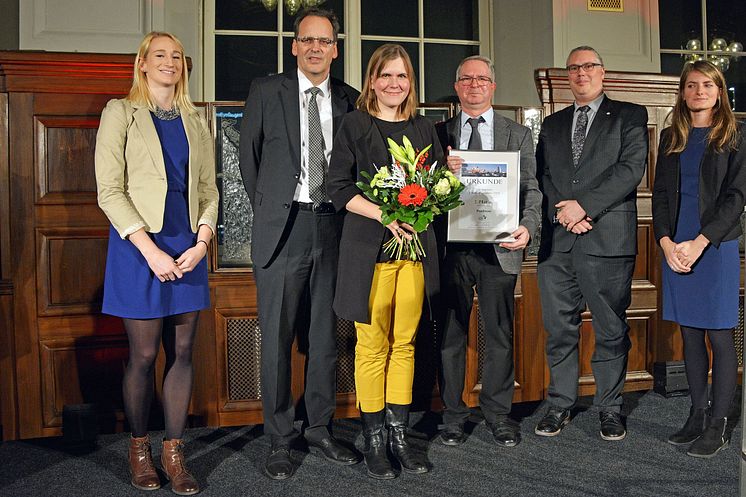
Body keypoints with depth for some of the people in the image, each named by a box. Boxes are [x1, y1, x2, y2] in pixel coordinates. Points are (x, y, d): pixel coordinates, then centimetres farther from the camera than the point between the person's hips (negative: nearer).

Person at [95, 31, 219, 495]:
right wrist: (151, 250, -15)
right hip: (139, 246, -4)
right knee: (144, 355, 1)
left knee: (182, 353, 5)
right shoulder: (121, 113, 2)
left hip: (189, 247, 4)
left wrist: (202, 241, -5)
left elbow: (209, 189, 12)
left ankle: (174, 453, 16)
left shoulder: (196, 122, 14)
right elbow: (110, 190, -6)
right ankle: (139, 447, 21)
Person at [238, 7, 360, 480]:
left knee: (326, 336, 10)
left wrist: (347, 214, 7)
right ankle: (280, 441, 15)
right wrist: (267, 208, 9)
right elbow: (249, 156, 9)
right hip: (283, 228, -2)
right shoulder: (266, 91, 3)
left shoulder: (350, 100, 9)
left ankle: (321, 430, 25)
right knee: (278, 337, 2)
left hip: (333, 227, 2)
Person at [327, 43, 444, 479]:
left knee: (404, 344, 8)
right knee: (373, 346, 1)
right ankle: (374, 439, 14)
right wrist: (385, 215, -18)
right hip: (369, 247, -4)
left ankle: (400, 435, 19)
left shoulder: (424, 128, 14)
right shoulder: (355, 125, 2)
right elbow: (340, 189, -4)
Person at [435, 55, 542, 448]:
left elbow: (530, 189, 5)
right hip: (452, 248, 0)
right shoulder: (439, 134, 11)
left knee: (499, 335, 7)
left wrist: (528, 226, -13)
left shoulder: (518, 135, 11)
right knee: (451, 334, 7)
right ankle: (453, 414, 20)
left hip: (499, 246, 0)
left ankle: (498, 414, 21)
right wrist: (444, 171, -15)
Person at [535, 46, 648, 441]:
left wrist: (585, 206, -14)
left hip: (607, 238, -3)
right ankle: (560, 405, 18)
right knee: (559, 328, 6)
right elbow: (541, 175, 11)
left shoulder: (630, 116, 8)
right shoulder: (552, 124, 21)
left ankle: (609, 408, 17)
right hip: (557, 241, 3)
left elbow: (631, 168, -5)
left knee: (610, 330, 3)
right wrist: (562, 212, -7)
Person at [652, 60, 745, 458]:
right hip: (674, 247, 4)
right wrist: (666, 242, -7)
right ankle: (696, 416, 18)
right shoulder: (671, 138, 12)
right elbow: (660, 194, 8)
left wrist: (699, 243, -16)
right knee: (690, 336, 9)